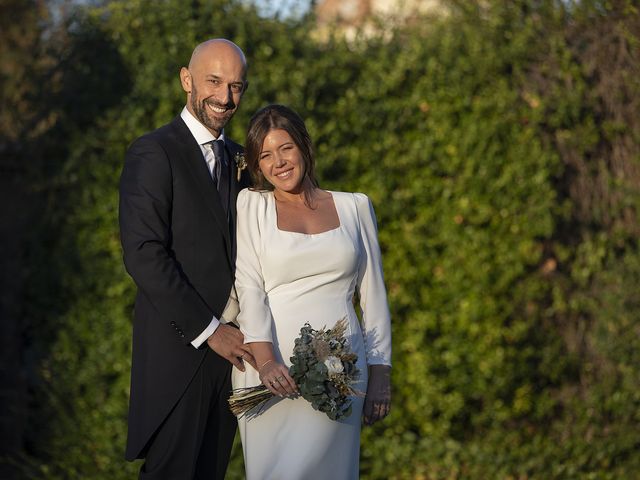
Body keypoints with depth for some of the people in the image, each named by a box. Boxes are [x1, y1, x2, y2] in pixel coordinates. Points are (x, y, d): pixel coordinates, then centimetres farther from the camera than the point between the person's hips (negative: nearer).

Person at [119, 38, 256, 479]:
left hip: (228, 345, 7)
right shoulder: (153, 153, -8)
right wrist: (207, 330, -16)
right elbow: (144, 255, -16)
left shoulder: (238, 158, 15)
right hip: (178, 348, -7)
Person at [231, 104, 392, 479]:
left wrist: (380, 375, 9)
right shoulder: (251, 205, 10)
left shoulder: (355, 208, 14)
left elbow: (374, 297, 15)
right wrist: (265, 360, -16)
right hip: (272, 368, 0)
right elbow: (249, 287, -2)